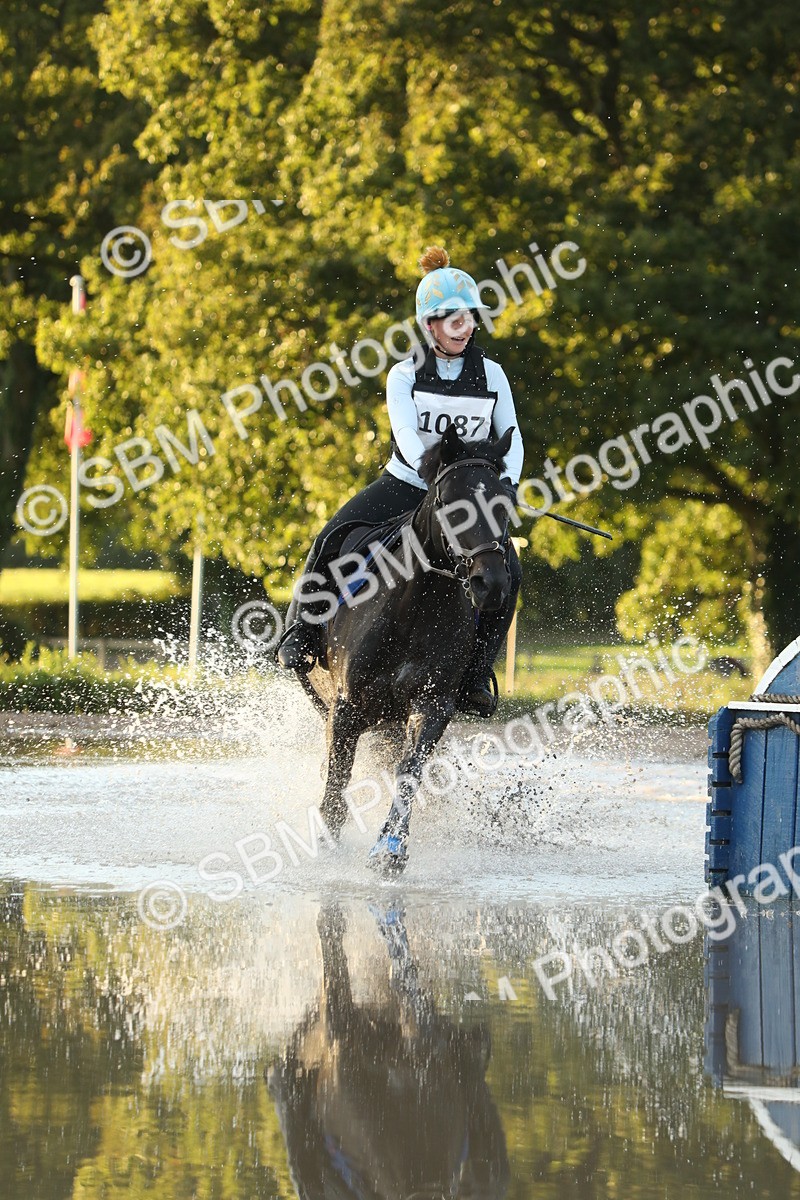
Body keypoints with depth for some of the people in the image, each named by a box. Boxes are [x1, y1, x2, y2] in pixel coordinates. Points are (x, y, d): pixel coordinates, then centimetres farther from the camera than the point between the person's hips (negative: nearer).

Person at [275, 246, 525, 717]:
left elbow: (511, 438, 2)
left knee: (506, 571, -25)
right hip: (405, 484, -1)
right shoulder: (405, 375, -3)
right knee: (335, 539, -26)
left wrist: (507, 484, -19)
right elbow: (406, 435, -19)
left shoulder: (491, 375, 3)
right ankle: (302, 634, -10)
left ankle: (476, 676, -14)